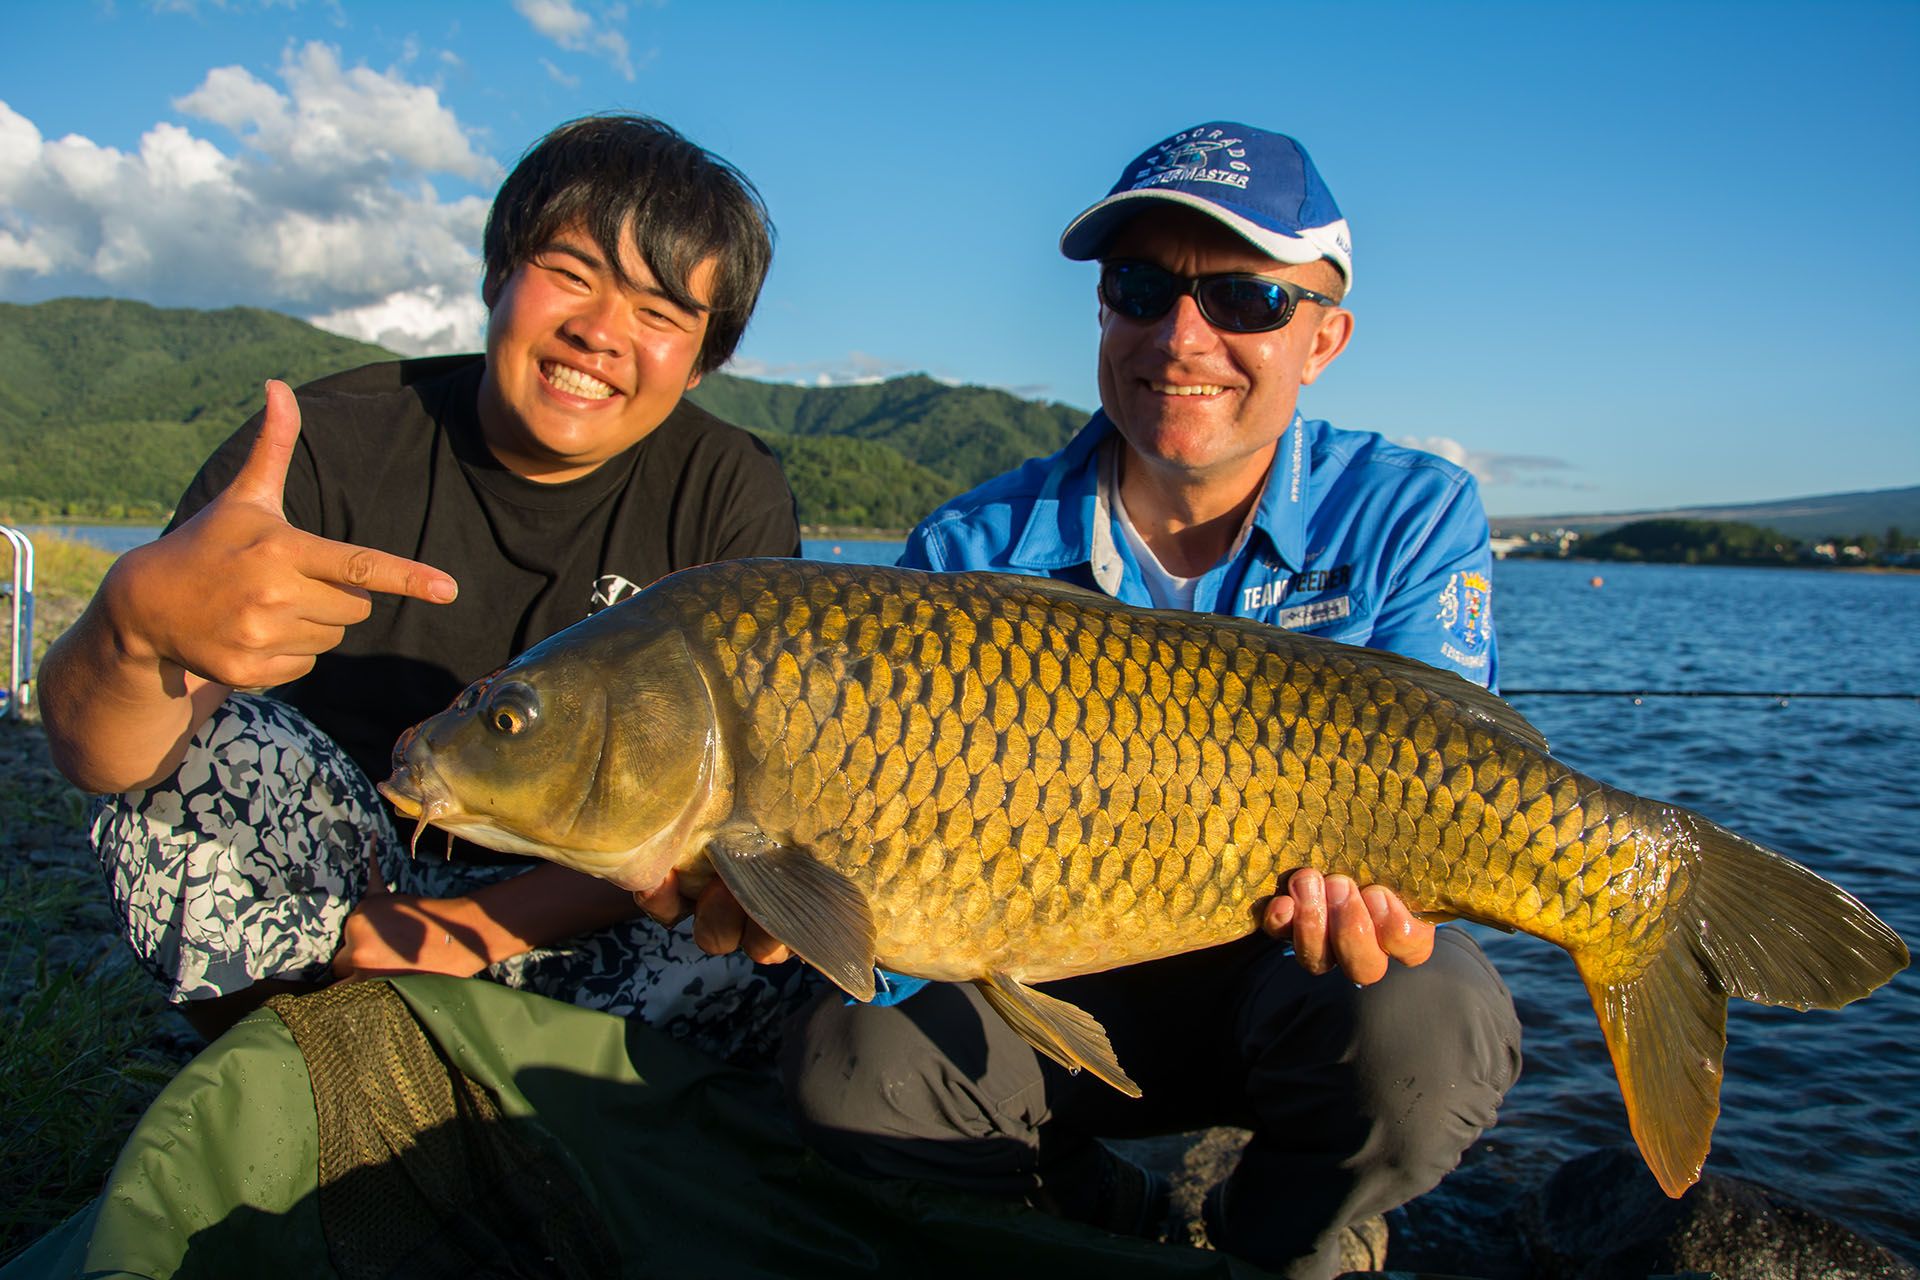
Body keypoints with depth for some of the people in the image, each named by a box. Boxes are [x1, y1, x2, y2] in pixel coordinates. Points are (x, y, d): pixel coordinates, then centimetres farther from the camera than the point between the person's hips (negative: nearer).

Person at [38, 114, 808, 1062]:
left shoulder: (732, 498, -11)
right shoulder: (329, 444, -15)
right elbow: (91, 752, -23)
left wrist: (477, 927, -24)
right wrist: (140, 614, -47)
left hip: (556, 922, 1)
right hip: (320, 883, -1)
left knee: (765, 953, -27)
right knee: (199, 752, -27)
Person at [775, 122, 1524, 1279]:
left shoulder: (1414, 517, -9)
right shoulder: (973, 552, -9)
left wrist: (1370, 889, -40)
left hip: (1295, 978, 0)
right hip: (1059, 987, 1)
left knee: (1425, 1028, -33)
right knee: (847, 1063, -24)